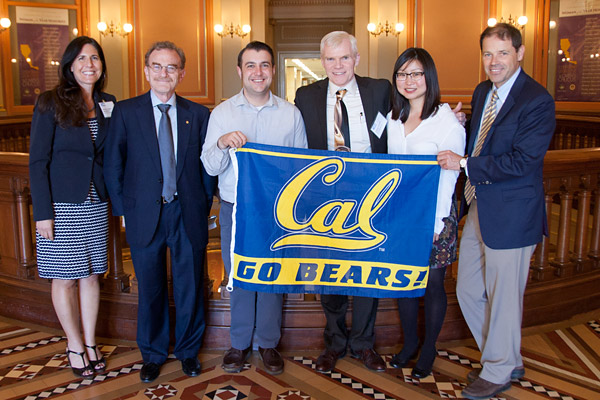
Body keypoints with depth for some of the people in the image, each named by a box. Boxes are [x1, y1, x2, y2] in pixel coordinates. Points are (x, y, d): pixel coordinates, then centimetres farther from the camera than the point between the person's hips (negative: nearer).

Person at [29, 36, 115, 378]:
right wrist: (43, 212, -12)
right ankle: (75, 345, 23)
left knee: (91, 275, 11)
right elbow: (38, 161, -7)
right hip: (62, 205, -3)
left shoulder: (109, 105, 7)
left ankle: (90, 342, 25)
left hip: (96, 205, 4)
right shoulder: (51, 103, -5)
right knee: (65, 278, 7)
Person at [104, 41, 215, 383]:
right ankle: (153, 354, 33)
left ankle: (188, 351, 33)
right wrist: (123, 211, -3)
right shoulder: (125, 111, 0)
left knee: (190, 287, 12)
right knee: (150, 289, 12)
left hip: (189, 215, 1)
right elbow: (113, 166, 1)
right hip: (144, 214, 0)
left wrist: (204, 208, 1)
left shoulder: (199, 114, 3)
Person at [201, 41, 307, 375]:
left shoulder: (291, 113, 3)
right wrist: (222, 143, -21)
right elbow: (210, 167, -1)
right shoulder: (222, 113, 2)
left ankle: (268, 344, 26)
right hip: (235, 209, 0)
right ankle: (240, 343, 27)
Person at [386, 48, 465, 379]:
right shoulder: (393, 118, 7)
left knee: (432, 284, 7)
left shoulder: (447, 121, -11)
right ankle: (409, 342, 32)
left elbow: (449, 177, -11)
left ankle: (428, 349, 26)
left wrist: (436, 224, -13)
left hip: (433, 215, -5)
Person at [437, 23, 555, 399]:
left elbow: (522, 161, -22)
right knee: (468, 291, 16)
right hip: (478, 206, 8)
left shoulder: (537, 101, -15)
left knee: (503, 297, 6)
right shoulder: (482, 92, 11)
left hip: (511, 215, -8)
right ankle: (509, 360, 37)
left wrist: (465, 164, -19)